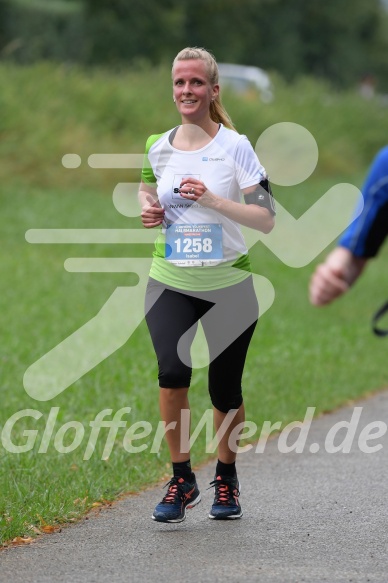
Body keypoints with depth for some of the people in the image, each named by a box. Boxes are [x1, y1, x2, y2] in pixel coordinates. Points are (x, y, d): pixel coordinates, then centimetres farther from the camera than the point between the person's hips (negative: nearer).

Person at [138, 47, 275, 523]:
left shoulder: (234, 146, -9)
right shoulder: (158, 147, 2)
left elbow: (266, 219, -12)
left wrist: (212, 200, -23)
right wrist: (148, 210, 0)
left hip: (228, 283, -2)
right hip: (170, 283, 2)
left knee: (225, 391, 6)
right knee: (172, 370, -21)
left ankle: (226, 478, 31)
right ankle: (181, 479, -6)